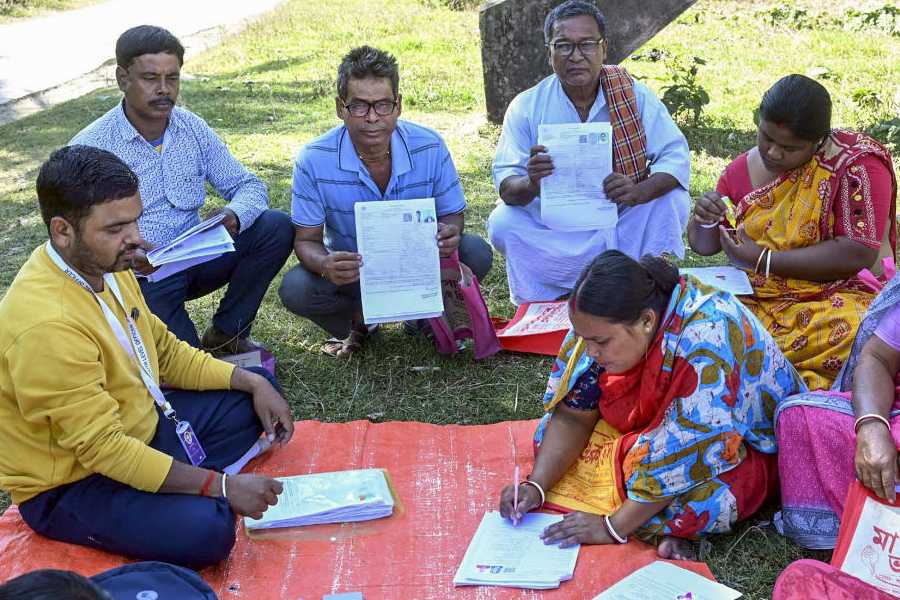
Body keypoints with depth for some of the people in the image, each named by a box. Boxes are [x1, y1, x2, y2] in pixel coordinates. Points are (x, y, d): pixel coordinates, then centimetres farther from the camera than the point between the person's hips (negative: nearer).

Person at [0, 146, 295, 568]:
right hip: (69, 484, -9)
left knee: (251, 401, 11)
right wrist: (221, 486, -27)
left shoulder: (102, 264, -4)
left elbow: (164, 350, 9)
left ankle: (176, 489, -2)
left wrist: (252, 382, -3)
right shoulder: (46, 324, -33)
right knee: (207, 529, -32)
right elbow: (103, 448, -31)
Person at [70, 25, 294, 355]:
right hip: (137, 275, -5)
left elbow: (250, 187, 3)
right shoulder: (90, 148, -13)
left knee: (276, 228, -15)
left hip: (193, 259, 6)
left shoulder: (193, 128, 1)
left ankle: (225, 333, 0)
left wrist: (233, 217, -21)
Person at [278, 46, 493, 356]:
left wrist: (450, 233, -32)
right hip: (350, 271, -1)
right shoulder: (314, 160, -20)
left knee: (476, 254, -25)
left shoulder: (430, 147, -17)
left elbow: (453, 213, -5)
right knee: (294, 289, -29)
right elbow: (306, 240, -13)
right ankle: (358, 318, 6)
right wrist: (325, 265, -39)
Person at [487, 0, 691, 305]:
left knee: (673, 200, -24)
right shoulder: (526, 107, -7)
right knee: (503, 222, -26)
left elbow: (676, 155, -12)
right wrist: (530, 185, -39)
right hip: (555, 230, 0)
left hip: (623, 221, 1)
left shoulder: (634, 95, -5)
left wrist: (639, 191, -33)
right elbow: (506, 185, -13)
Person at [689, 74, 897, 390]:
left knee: (853, 331, -37)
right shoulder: (744, 168, 5)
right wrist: (705, 220, -11)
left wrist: (763, 260, -18)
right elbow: (704, 245, 14)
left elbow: (859, 254, -19)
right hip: (756, 300, 5)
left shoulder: (856, 163, -10)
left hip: (833, 299, -4)